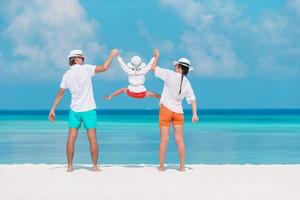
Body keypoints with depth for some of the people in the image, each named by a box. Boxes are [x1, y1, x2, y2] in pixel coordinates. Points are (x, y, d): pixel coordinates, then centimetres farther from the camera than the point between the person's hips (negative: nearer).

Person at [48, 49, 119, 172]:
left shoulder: (66, 75, 4)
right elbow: (104, 68, -13)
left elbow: (60, 93, 8)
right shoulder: (85, 69, -9)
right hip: (89, 110, -4)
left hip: (75, 110, 4)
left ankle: (70, 166, 5)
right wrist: (111, 56, 3)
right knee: (92, 139, 1)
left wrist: (53, 110, 13)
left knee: (71, 138, 4)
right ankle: (95, 166, 4)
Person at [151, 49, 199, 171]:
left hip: (166, 109, -3)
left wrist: (156, 57, 9)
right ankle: (182, 166, 7)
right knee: (179, 139, 7)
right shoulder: (187, 83, 5)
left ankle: (161, 166, 3)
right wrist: (194, 114, -3)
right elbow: (192, 99, -1)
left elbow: (153, 68, -5)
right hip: (179, 112, 3)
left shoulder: (170, 75, -10)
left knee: (164, 139, 0)